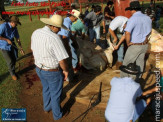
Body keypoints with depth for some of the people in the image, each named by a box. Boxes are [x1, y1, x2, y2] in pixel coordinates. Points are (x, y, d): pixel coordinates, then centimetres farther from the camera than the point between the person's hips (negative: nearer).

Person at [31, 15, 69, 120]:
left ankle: (47, 107, 54)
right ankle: (57, 114, 40)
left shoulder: (36, 33, -5)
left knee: (46, 88, 30)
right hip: (52, 72, -7)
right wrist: (65, 70, -10)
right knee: (55, 93, 16)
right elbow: (62, 60, -29)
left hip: (39, 68, 7)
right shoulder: (54, 38, -30)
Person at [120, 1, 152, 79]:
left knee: (127, 63, 10)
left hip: (135, 46, -7)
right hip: (145, 45, 7)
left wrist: (128, 43, -17)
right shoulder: (148, 18, 2)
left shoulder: (132, 19, -21)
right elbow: (149, 32, 15)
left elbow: (127, 33, -33)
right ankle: (138, 77, 41)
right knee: (140, 61, 22)